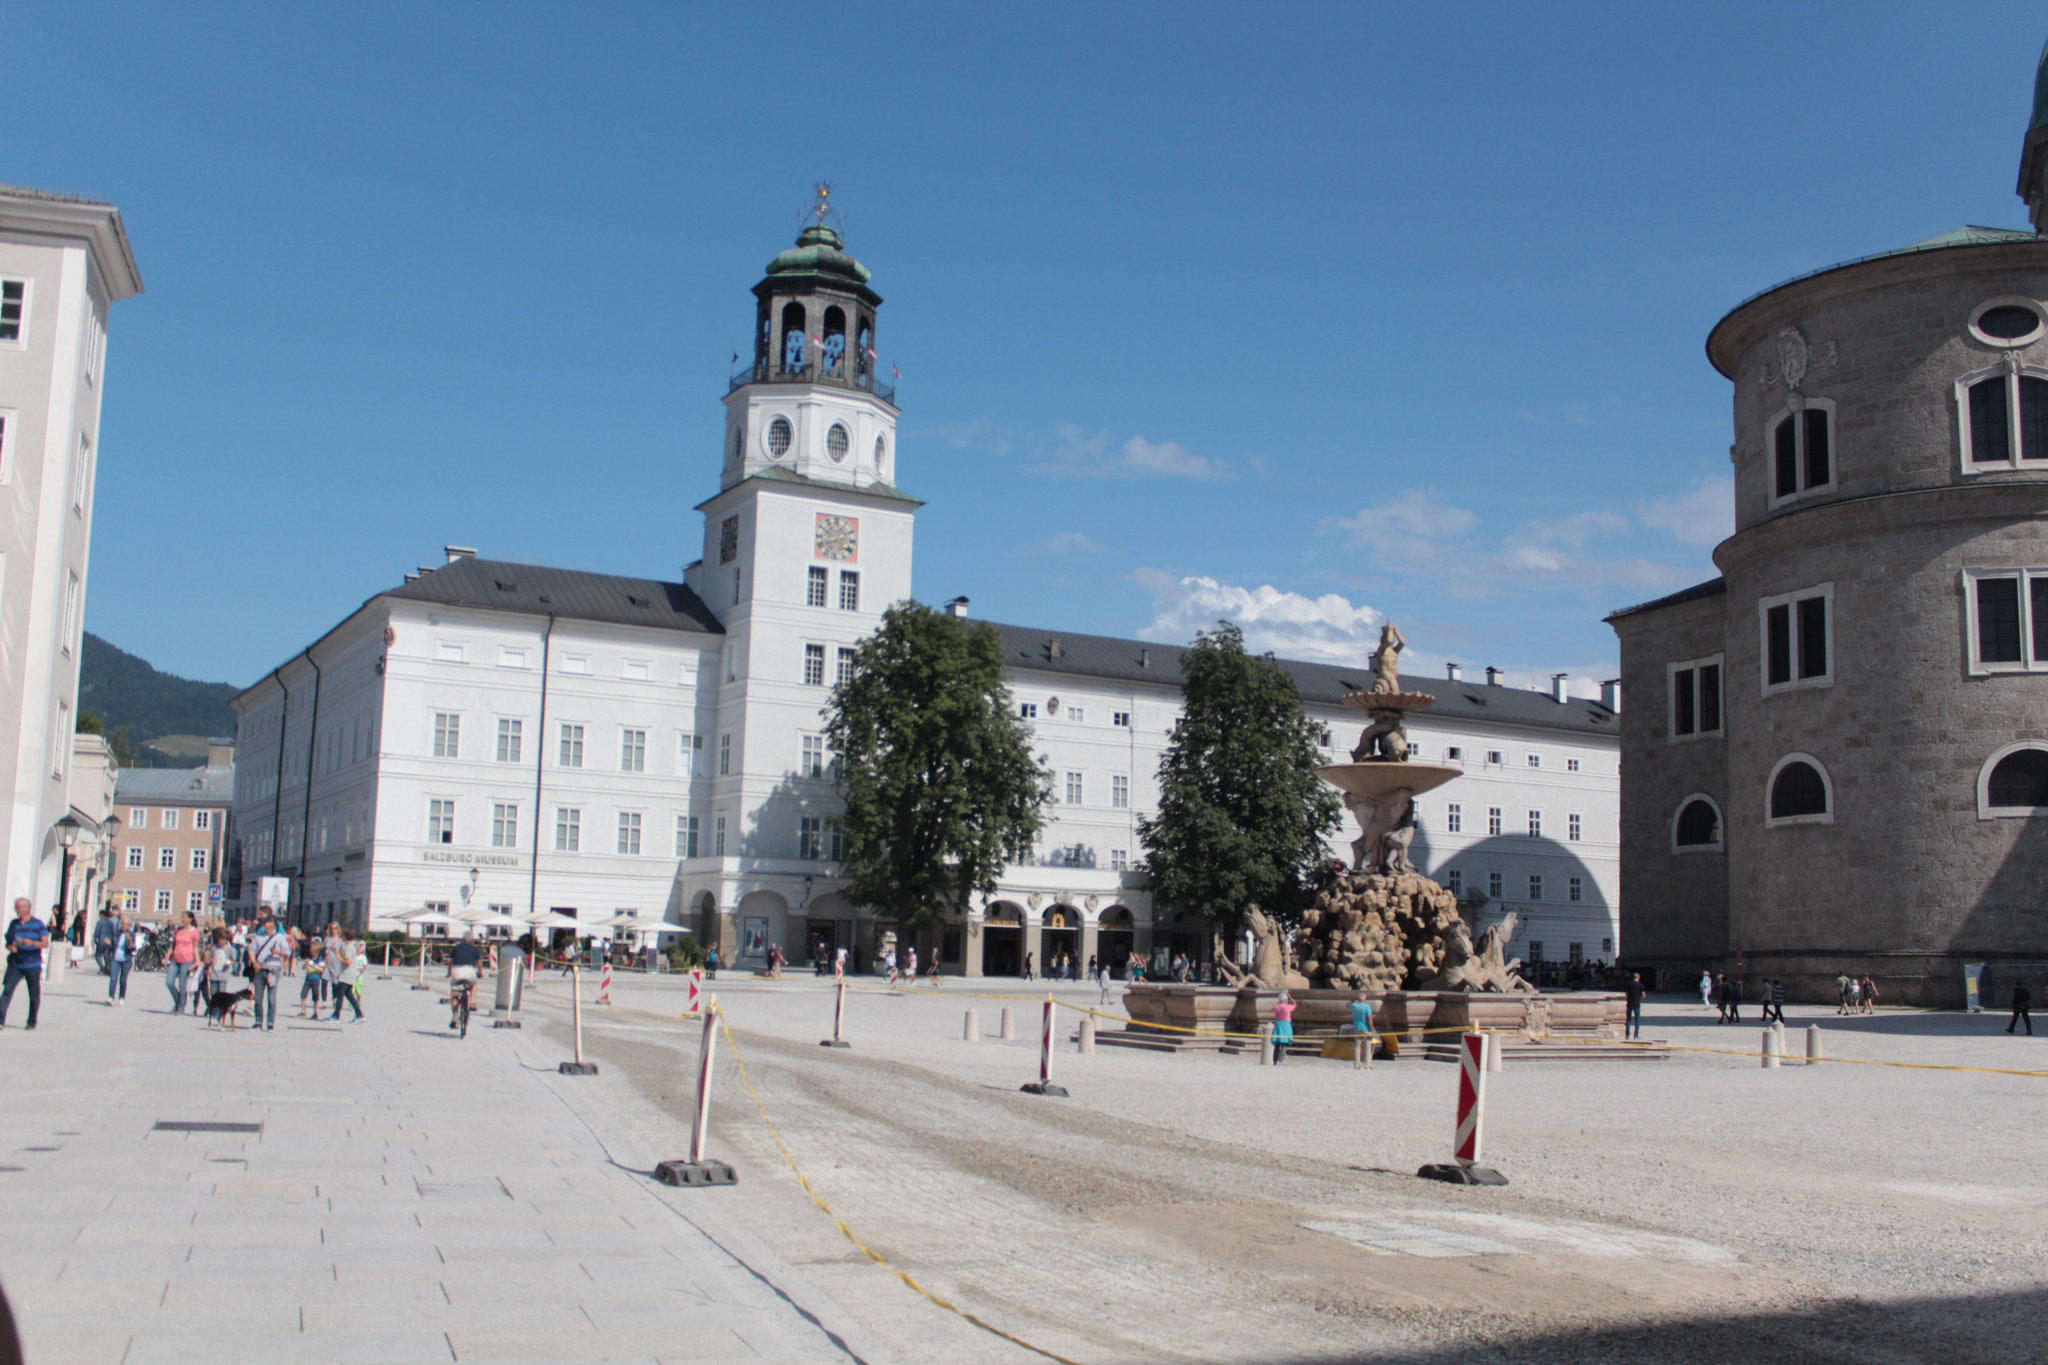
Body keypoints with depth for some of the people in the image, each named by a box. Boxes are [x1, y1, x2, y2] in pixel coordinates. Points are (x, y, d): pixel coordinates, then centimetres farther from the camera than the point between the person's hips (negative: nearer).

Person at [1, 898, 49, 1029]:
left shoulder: (38, 924, -1)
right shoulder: (13, 923, 9)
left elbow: (46, 943, -4)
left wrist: (32, 943, -22)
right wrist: (11, 947, -9)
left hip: (33, 965, -2)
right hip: (15, 964, 2)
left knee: (34, 995, 5)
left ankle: (32, 1022, 18)